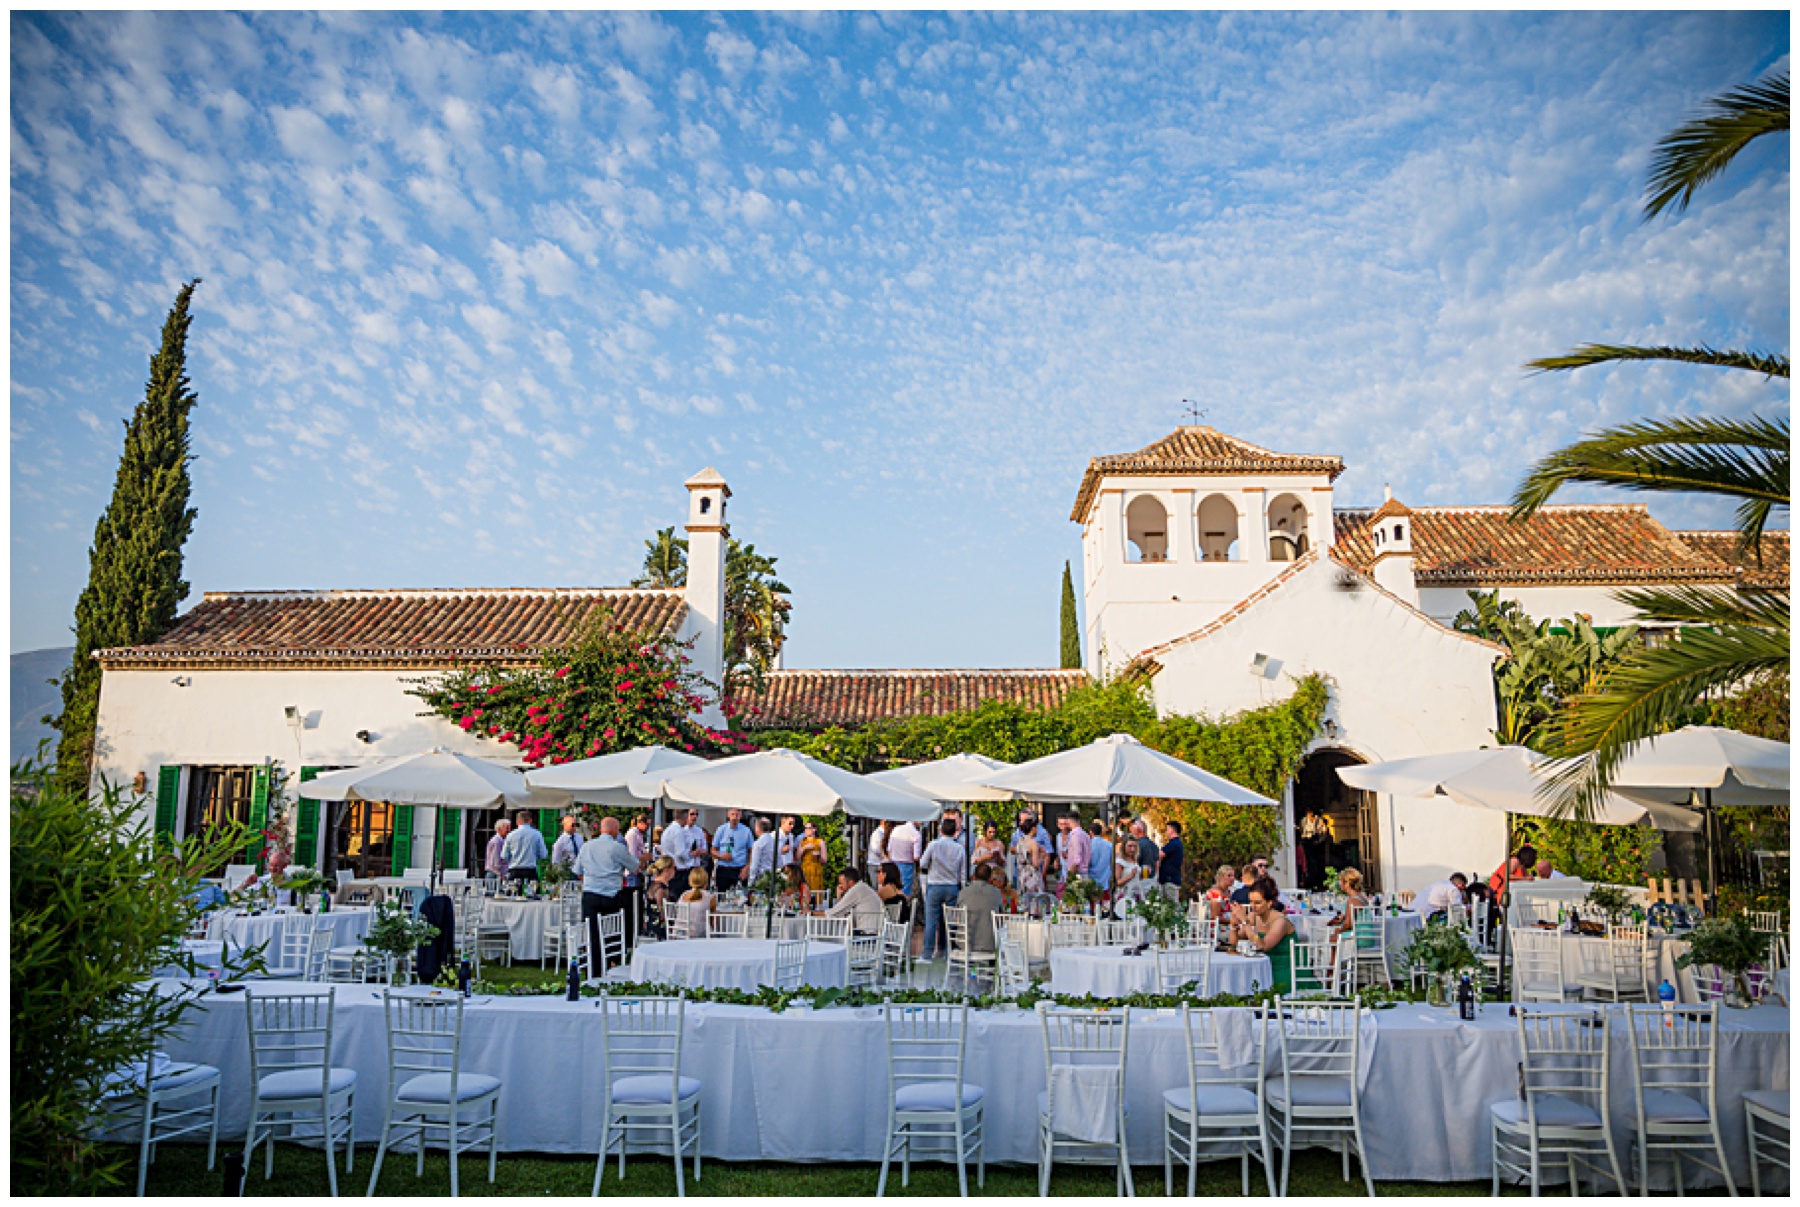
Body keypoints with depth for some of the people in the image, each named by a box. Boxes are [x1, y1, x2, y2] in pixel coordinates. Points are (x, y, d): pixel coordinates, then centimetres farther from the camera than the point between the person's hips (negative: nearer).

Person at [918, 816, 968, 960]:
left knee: (931, 921, 1)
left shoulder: (934, 845, -8)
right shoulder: (959, 848, 0)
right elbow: (963, 873, 3)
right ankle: (949, 952, 12)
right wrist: (962, 889, 12)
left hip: (934, 886, -2)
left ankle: (928, 953, 2)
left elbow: (922, 865, -1)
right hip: (952, 887, 2)